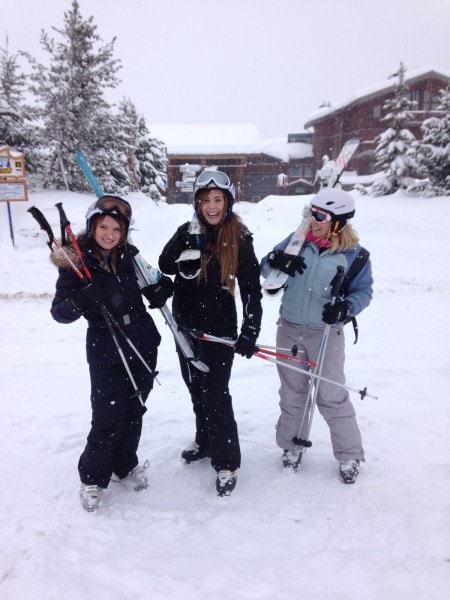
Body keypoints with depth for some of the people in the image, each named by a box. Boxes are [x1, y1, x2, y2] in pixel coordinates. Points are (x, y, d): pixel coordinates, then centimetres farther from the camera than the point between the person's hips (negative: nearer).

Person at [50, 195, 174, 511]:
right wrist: (81, 301, -32)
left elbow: (152, 296, 10)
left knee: (134, 411, 16)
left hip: (144, 346, 4)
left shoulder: (130, 256, 0)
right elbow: (59, 312, -12)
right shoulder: (75, 263, -10)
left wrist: (162, 289, -11)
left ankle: (126, 465, 39)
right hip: (106, 354, -4)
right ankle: (93, 478, 25)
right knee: (108, 419, 0)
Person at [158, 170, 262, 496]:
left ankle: (227, 462, 11)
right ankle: (205, 441, 38)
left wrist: (250, 330, -17)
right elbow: (165, 266, -12)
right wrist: (188, 241, -26)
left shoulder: (239, 239, -9)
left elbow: (252, 288, -10)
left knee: (215, 393, -4)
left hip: (219, 329, -4)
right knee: (196, 388, 17)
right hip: (186, 325, 5)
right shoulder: (187, 232, 1)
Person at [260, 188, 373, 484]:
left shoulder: (354, 253, -9)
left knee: (332, 395, 4)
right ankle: (292, 445, 36)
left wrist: (346, 307, -22)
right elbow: (265, 268, 5)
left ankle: (350, 454, 24)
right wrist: (276, 260, -19)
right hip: (289, 329, 3)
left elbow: (364, 290, -2)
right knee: (292, 392, 16)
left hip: (326, 333, -3)